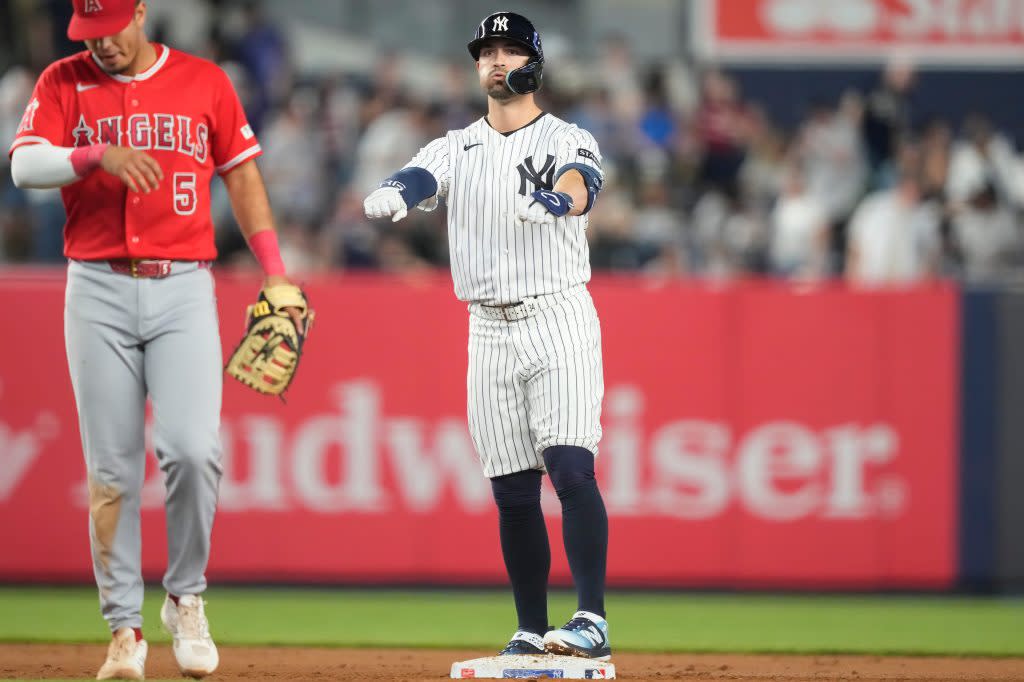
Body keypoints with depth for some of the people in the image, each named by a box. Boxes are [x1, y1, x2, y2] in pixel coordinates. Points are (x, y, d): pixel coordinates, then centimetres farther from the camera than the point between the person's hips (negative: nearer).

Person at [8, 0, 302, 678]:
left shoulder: (204, 82, 8)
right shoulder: (64, 83, 6)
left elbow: (242, 174, 12)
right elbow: (25, 165, -7)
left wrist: (275, 273, 5)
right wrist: (98, 154, -24)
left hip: (183, 290, -1)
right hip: (99, 292, 1)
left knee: (193, 449, -16)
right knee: (112, 469, -1)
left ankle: (186, 597, 5)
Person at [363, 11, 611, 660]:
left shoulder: (568, 139, -1)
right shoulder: (458, 148, 10)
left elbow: (581, 183, -23)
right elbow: (420, 177, -10)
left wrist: (557, 200, -48)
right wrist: (392, 194, -35)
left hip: (560, 321, -4)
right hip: (490, 332, 4)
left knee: (571, 467, -18)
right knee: (513, 491, 6)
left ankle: (592, 620, -23)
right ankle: (532, 632, 14)